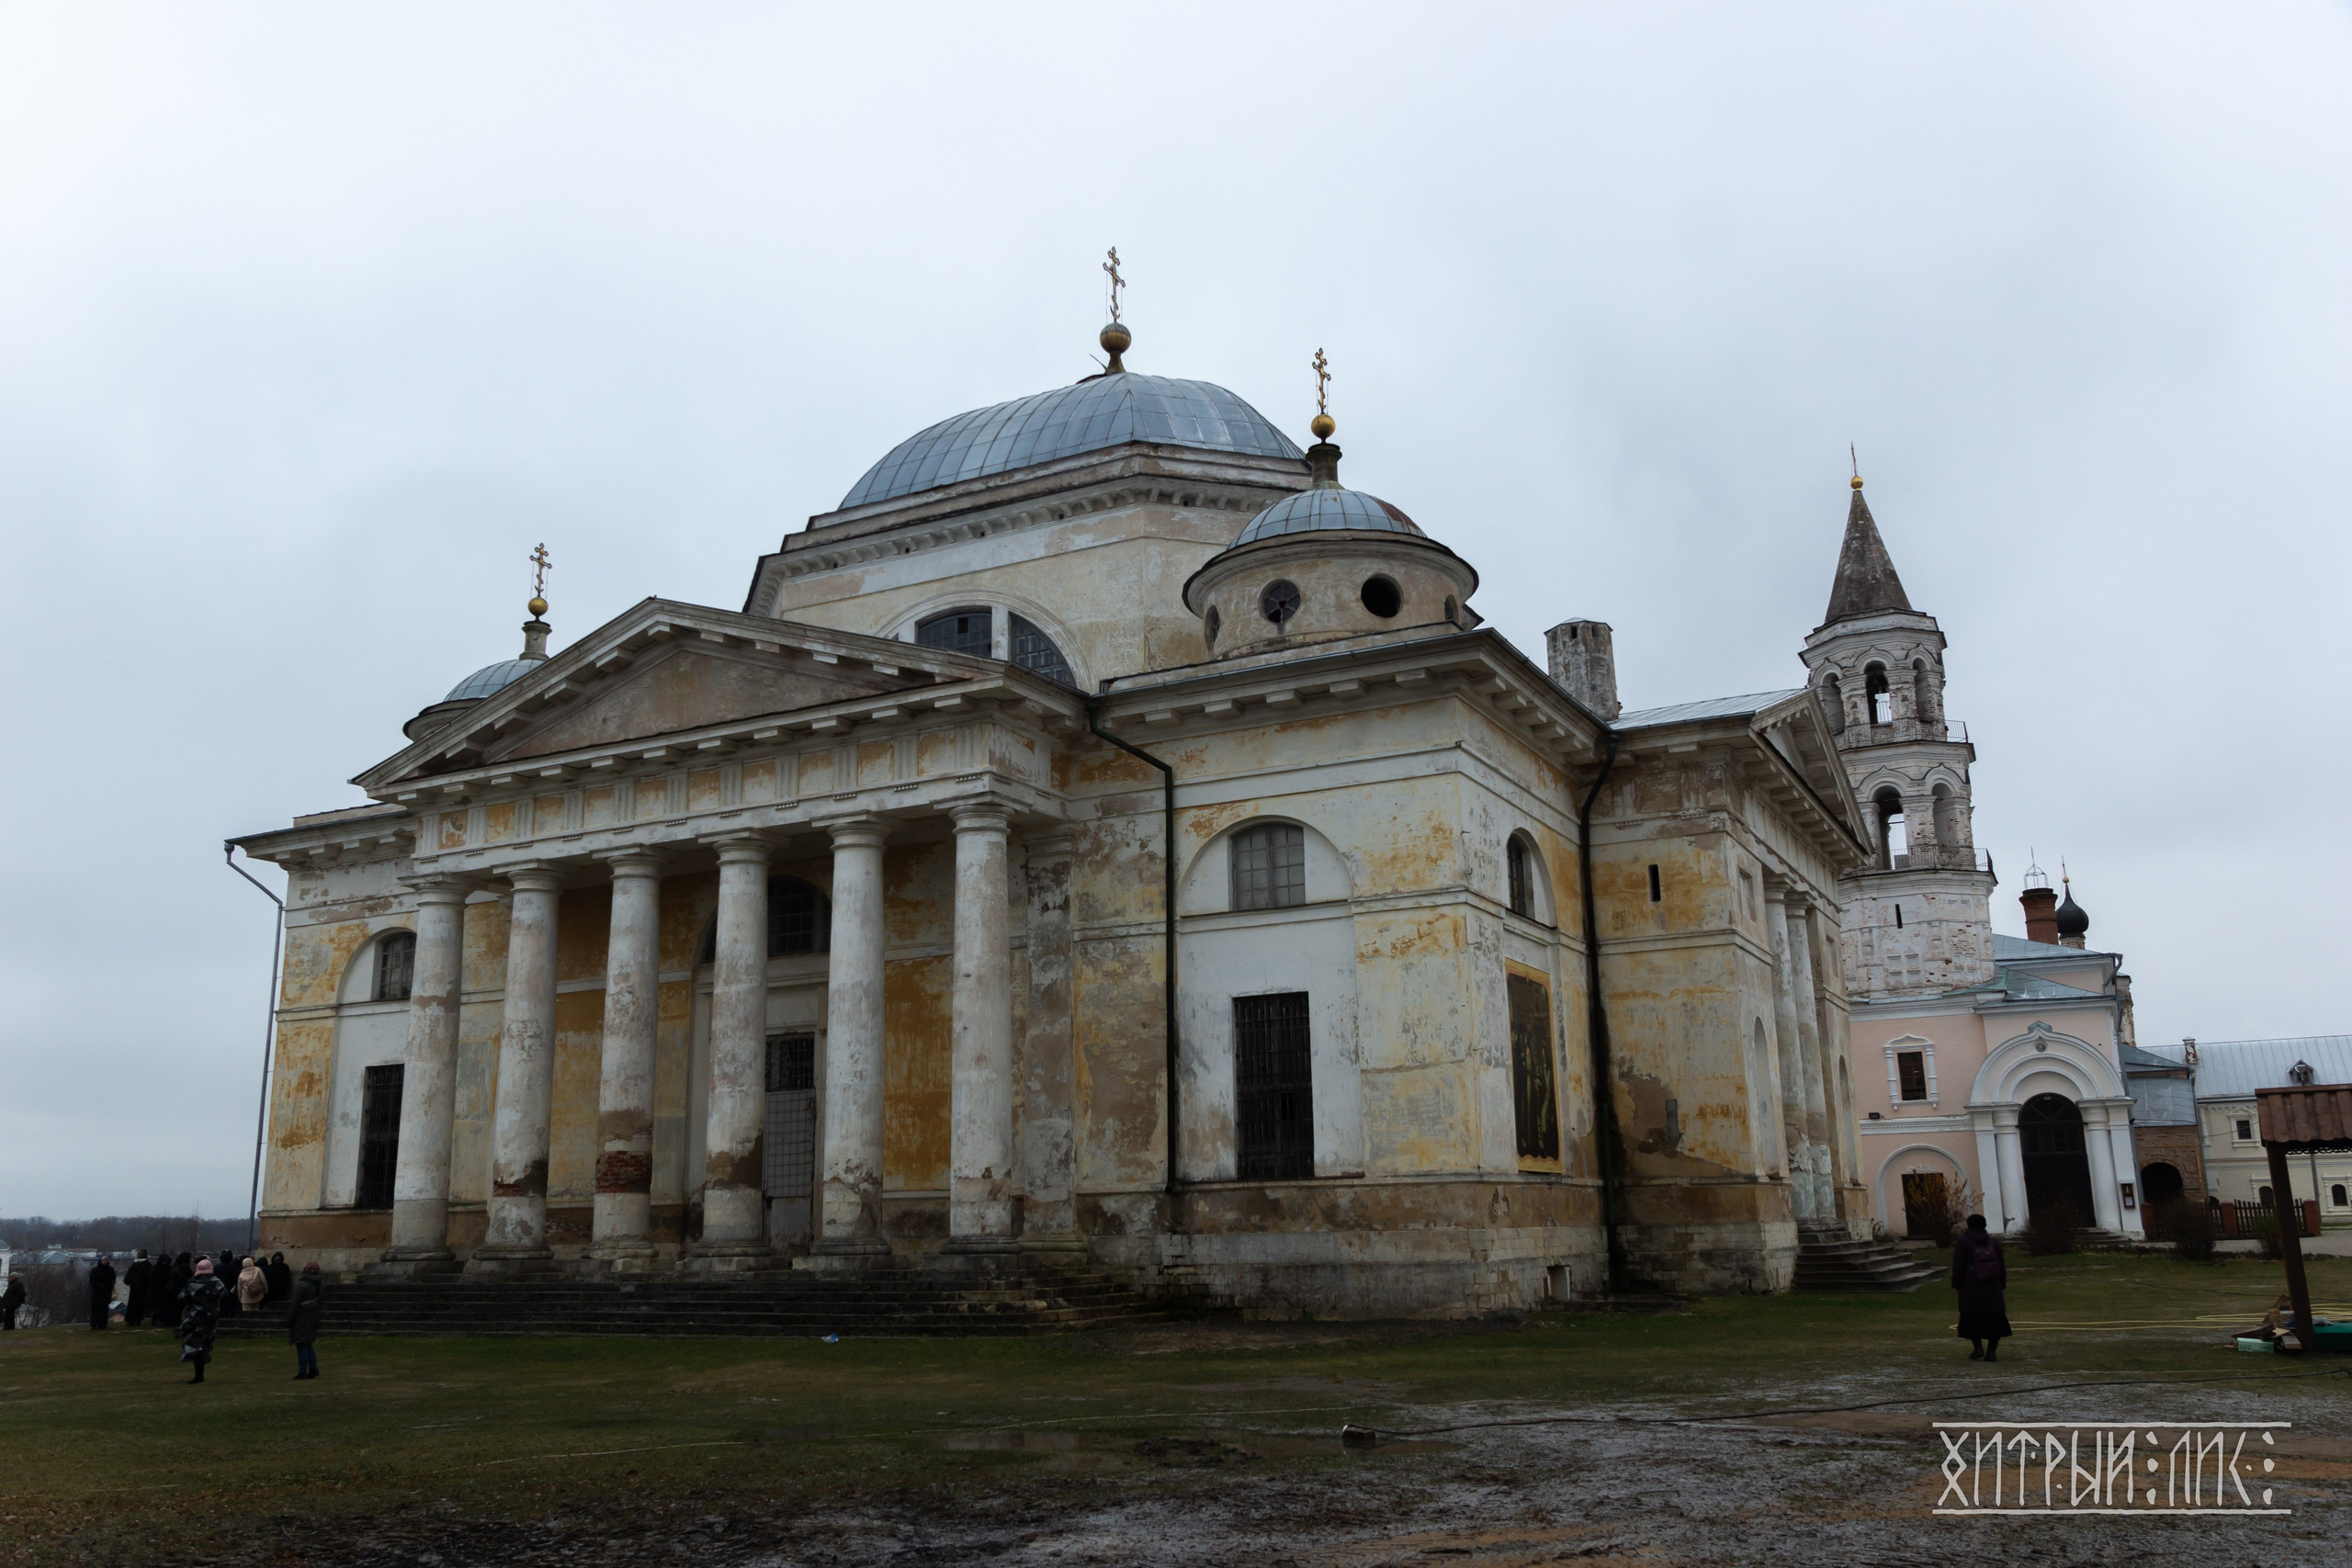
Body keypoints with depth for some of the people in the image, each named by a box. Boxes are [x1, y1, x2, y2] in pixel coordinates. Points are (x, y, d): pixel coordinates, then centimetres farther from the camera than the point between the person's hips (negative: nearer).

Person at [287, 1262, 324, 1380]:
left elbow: (294, 1305, -15)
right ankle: (313, 1369, 12)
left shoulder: (301, 1285, -15)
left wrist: (288, 1322, -9)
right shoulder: (319, 1284, 7)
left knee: (301, 1345, -2)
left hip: (302, 1318, -7)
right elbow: (322, 1303, 11)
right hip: (313, 1318, 7)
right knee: (308, 1344, 16)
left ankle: (303, 1371, -2)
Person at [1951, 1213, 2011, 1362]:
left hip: (1971, 1289, -3)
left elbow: (1958, 1267, -5)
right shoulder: (1994, 1241, 10)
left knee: (1972, 1319, 8)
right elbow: (2002, 1266, 12)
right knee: (1994, 1319, 4)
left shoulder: (1963, 1242, -3)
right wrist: (2002, 1284, 18)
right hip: (1992, 1289, 3)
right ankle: (1992, 1350, -3)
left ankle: (1977, 1346, -4)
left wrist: (1956, 1283, 3)